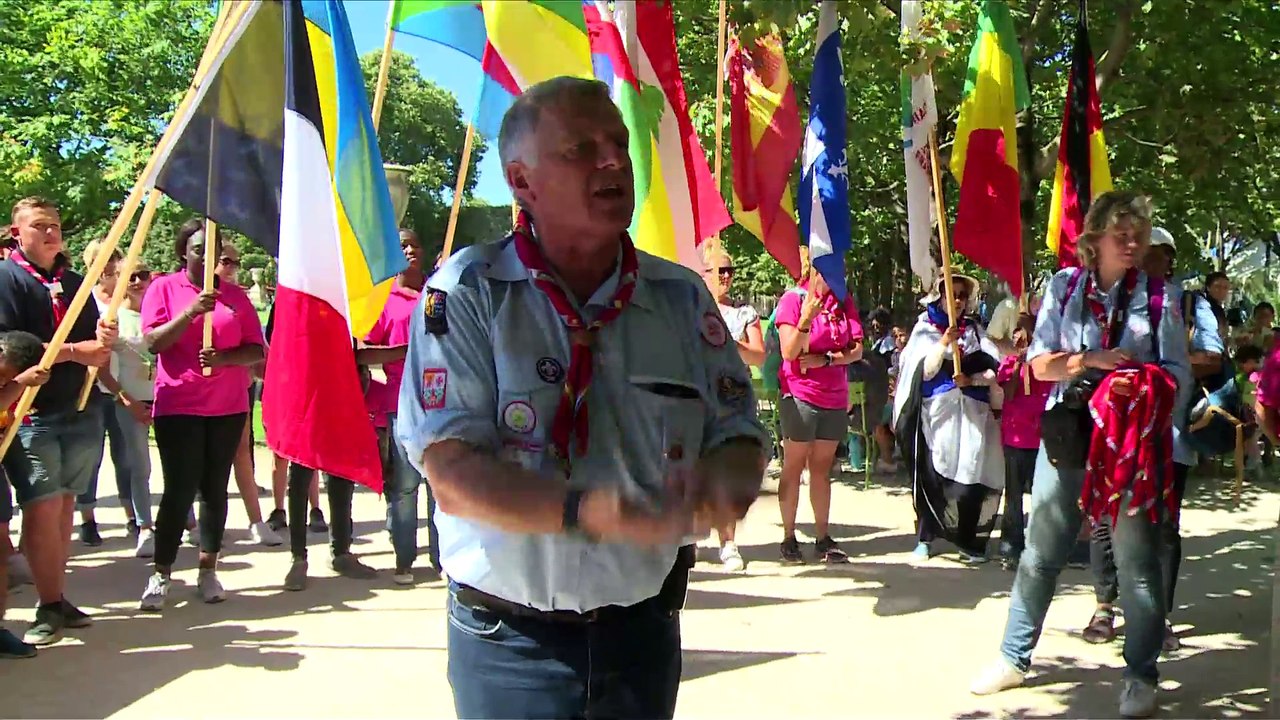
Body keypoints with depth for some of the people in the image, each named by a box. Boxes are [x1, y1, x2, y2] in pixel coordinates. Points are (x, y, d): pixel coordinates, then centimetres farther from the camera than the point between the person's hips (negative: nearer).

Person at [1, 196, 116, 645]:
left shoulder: (74, 282, 17)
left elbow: (96, 346, 17)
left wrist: (104, 340, -6)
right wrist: (72, 351, -16)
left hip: (79, 410, 6)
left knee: (64, 504, 10)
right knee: (42, 507, -10)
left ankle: (58, 599, 17)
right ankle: (49, 608, -1)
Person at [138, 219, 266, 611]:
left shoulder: (234, 295, 9)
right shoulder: (164, 288, 3)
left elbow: (256, 350, 5)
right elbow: (153, 342, -8)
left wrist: (224, 358, -15)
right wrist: (192, 311, -20)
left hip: (228, 407, 3)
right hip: (178, 407, -2)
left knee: (215, 490, 6)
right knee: (179, 491, -4)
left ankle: (208, 571, 14)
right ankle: (160, 576, 3)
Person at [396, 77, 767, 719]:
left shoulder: (682, 297, 1)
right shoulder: (468, 293, -12)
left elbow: (739, 442, 1)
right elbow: (452, 474, -19)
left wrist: (720, 484, -22)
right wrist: (588, 512, -33)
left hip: (644, 631, 4)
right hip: (509, 642, -4)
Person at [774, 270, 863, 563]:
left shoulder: (844, 302, 6)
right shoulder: (793, 299, -6)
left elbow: (857, 350, 2)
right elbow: (789, 353, -13)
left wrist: (825, 358, -13)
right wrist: (806, 319, -27)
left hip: (835, 397, 5)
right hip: (800, 395, -4)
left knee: (822, 469, 8)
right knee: (794, 467, 0)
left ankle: (823, 539, 10)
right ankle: (789, 537, 6)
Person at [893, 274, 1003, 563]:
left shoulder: (975, 330, 12)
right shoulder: (926, 329, 6)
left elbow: (993, 371, 6)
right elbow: (926, 371, -5)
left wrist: (971, 380, -10)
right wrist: (943, 343, -16)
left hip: (971, 415, 2)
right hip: (936, 413, -1)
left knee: (969, 479, -6)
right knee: (930, 477, -9)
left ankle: (969, 543, 2)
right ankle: (925, 539, 0)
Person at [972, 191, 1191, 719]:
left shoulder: (1158, 297, 1)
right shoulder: (1065, 285, 4)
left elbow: (1178, 373, 0)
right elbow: (1039, 362, 2)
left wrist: (1141, 384, -21)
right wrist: (1094, 361, -14)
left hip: (1132, 440, -1)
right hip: (1067, 433, 1)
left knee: (1137, 558, 4)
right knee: (1040, 551, 8)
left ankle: (1142, 675, 18)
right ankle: (1014, 658, 21)